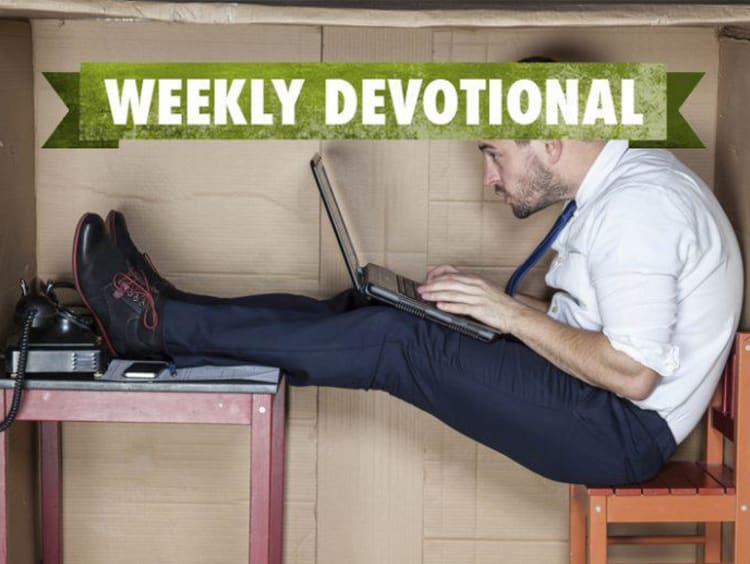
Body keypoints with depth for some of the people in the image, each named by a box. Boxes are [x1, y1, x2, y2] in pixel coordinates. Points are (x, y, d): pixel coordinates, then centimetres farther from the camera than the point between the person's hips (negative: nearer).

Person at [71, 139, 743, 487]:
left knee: (392, 341, -19)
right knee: (369, 315, -1)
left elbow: (633, 372, -26)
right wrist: (486, 302, 6)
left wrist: (513, 313, -19)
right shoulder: (626, 179, 11)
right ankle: (167, 325, 1)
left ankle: (159, 322, -12)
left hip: (623, 434, -10)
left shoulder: (637, 205, -22)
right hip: (602, 405, 10)